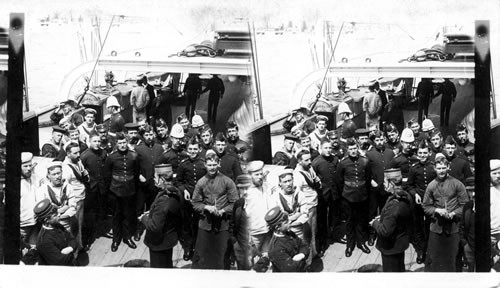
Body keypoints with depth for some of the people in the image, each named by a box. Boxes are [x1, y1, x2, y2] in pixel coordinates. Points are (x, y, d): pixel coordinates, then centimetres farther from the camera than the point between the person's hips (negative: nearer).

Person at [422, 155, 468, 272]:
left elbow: (464, 205, -1)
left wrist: (453, 214, -16)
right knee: (433, 258, 3)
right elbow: (425, 206, 7)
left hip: (453, 227, -1)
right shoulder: (431, 186, 4)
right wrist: (437, 210, -11)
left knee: (452, 257, 3)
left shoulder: (457, 184, -2)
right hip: (436, 226, 1)